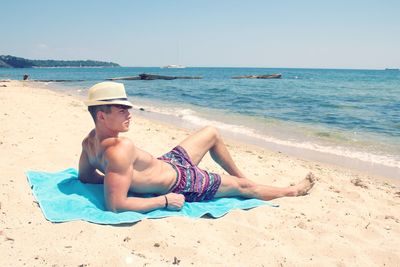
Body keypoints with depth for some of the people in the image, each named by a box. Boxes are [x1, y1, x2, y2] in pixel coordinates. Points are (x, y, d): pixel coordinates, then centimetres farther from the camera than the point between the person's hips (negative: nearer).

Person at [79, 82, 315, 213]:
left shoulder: (90, 141, -10)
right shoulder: (121, 149, -37)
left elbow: (85, 176, 5)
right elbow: (116, 205, -39)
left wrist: (120, 178, 4)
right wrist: (164, 201, -29)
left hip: (166, 163, 9)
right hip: (179, 184, -9)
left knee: (212, 133, 21)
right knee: (240, 186, 11)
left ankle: (241, 175, 41)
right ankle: (293, 191, 37)